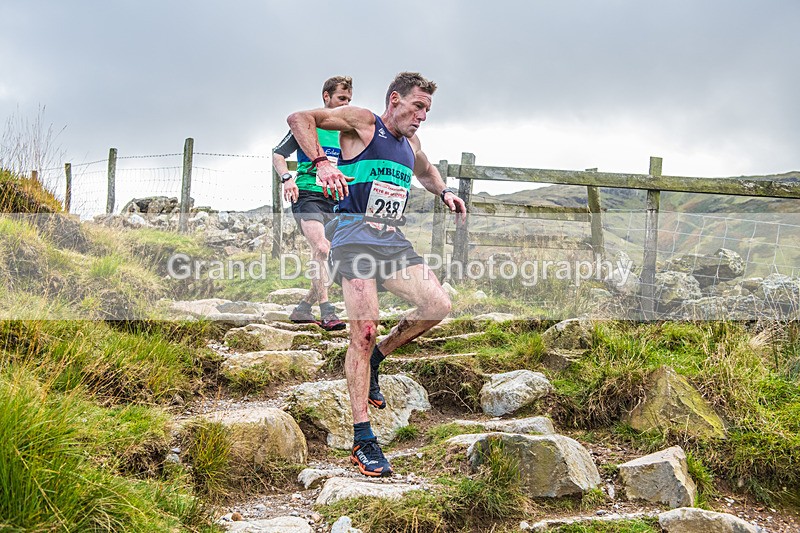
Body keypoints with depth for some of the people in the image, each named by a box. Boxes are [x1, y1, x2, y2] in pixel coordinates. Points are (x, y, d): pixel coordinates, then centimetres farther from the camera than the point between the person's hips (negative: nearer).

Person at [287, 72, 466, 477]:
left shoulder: (411, 144, 20)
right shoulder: (362, 123, -1)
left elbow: (425, 171, 43)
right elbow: (299, 119, -10)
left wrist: (443, 192, 22)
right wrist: (320, 162, -25)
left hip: (393, 239, 7)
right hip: (355, 235, -7)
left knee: (438, 305, -13)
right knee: (364, 333, -13)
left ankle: (375, 359, 11)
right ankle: (362, 440, -8)